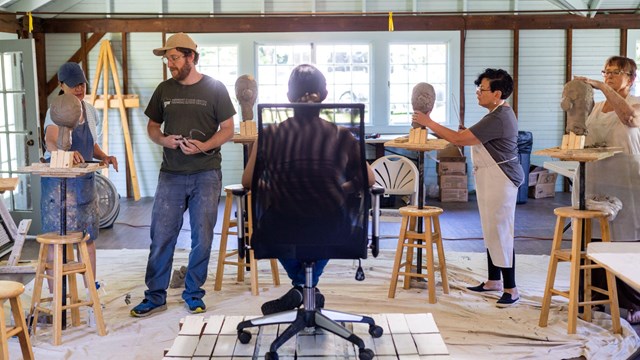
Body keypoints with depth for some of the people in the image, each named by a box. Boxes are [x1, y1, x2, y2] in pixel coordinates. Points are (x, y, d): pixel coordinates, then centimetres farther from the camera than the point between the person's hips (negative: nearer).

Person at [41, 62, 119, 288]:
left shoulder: (90, 111, 9)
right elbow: (50, 142, -30)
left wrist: (104, 157, 2)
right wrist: (66, 153, -51)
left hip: (84, 180, 6)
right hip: (59, 181, -6)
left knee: (89, 235, 10)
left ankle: (92, 288, 22)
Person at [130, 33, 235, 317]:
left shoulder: (214, 89, 0)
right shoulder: (164, 90, 9)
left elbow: (227, 129, 0)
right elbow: (152, 126, 16)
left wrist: (203, 146, -17)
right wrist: (162, 140, -6)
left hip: (206, 174, -2)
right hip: (171, 174, 2)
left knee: (202, 238, 5)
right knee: (161, 236, 1)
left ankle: (193, 293, 20)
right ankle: (155, 296, 11)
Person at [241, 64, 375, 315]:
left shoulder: (270, 136, -4)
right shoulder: (342, 137, -3)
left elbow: (248, 181, 8)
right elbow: (369, 181, 10)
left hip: (281, 236, 0)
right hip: (330, 237, 0)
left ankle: (300, 287, 35)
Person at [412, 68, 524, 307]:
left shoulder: (497, 119, -23)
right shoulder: (500, 113, 12)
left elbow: (458, 139, -24)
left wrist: (429, 123, -18)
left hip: (500, 180, -11)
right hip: (490, 179, 11)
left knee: (499, 233, -6)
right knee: (490, 231, 16)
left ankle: (511, 289, 1)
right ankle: (494, 280, 27)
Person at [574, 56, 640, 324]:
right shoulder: (596, 108, 15)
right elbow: (585, 141, 24)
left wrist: (603, 87, -27)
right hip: (597, 182, 5)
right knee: (596, 239, 7)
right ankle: (597, 294, 19)